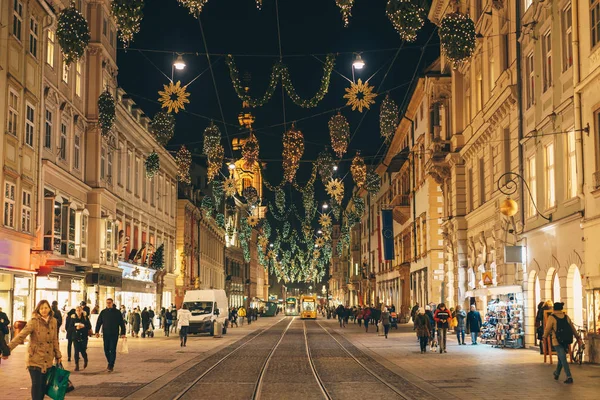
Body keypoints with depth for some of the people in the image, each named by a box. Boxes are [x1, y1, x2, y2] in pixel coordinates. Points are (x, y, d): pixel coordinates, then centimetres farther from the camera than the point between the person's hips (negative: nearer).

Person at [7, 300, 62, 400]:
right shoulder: (34, 321, -10)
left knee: (44, 384, 8)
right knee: (36, 384, -7)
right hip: (35, 359, -4)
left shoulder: (53, 321, 5)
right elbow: (21, 335, -20)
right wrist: (8, 348, -31)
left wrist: (58, 355, 17)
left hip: (48, 360, 4)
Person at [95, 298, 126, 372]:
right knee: (106, 350, 7)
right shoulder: (103, 312, 6)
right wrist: (97, 331, -3)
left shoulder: (117, 312, 0)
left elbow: (122, 323, 1)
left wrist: (123, 333, -4)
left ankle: (111, 366, -5)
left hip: (114, 334, -3)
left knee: (112, 350, -6)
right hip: (105, 334, 3)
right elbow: (99, 322, 8)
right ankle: (110, 363, 26)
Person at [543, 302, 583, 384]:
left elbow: (547, 329, -6)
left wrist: (545, 336, 13)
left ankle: (569, 377, -14)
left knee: (563, 359, -5)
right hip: (566, 341, 6)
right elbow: (573, 328, 8)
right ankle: (557, 373, 39)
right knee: (561, 357, 22)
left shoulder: (552, 318, -9)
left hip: (557, 341, -6)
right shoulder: (566, 317, 7)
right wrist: (578, 338, 13)